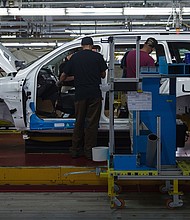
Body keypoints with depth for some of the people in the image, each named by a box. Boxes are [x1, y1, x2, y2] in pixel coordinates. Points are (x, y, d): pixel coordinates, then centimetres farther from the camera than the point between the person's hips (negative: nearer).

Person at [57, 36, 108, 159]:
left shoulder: (75, 57, 5)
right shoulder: (98, 57, -1)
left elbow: (64, 75, 10)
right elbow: (103, 75, 6)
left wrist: (59, 83, 30)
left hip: (80, 94, 2)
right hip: (94, 94, -2)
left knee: (79, 122, 13)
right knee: (92, 123, 3)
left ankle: (76, 150, 17)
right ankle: (89, 151, 5)